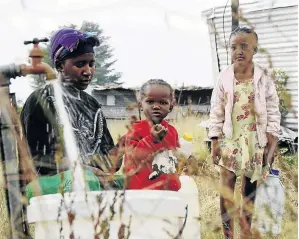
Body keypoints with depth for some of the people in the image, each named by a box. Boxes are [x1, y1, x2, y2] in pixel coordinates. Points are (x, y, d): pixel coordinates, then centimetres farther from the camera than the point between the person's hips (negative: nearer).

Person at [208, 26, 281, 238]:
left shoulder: (264, 78, -4)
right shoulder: (224, 78, -3)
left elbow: (273, 112, -1)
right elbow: (216, 112, 2)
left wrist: (271, 145, -5)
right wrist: (215, 142, -2)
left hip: (255, 141, 0)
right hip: (230, 140, 0)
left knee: (250, 189, 9)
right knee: (226, 189, -3)